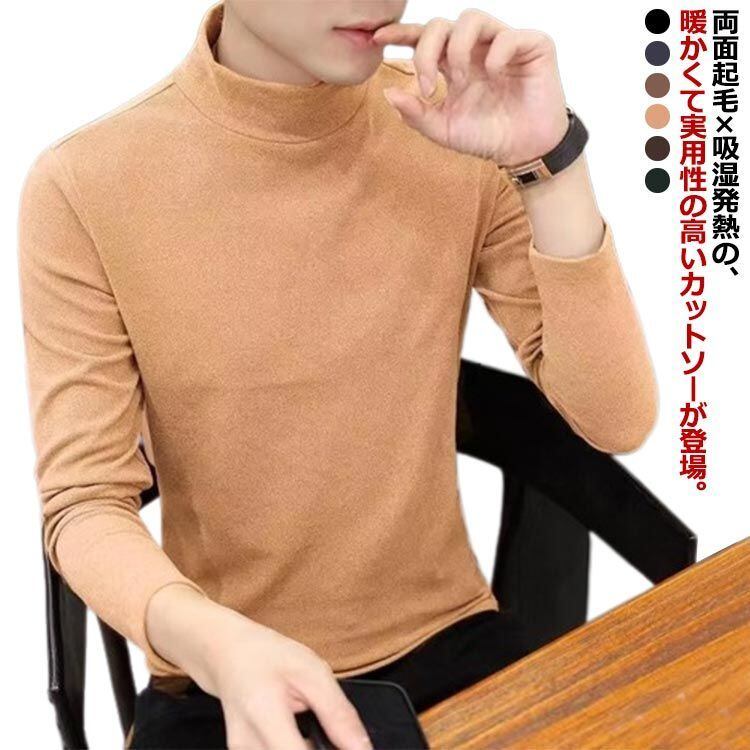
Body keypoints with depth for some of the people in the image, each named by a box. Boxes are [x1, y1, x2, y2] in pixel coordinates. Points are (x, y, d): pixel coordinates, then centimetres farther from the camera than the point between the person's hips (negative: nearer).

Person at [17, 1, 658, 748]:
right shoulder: (85, 187, -14)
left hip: (448, 643, 1)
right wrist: (218, 644, -31)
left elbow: (617, 422, -11)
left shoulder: (460, 131, -8)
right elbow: (85, 507, -13)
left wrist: (549, 166, -22)